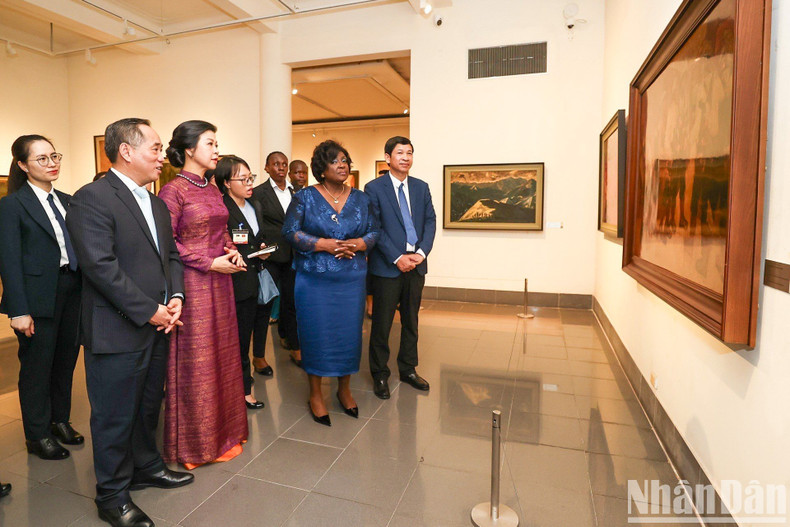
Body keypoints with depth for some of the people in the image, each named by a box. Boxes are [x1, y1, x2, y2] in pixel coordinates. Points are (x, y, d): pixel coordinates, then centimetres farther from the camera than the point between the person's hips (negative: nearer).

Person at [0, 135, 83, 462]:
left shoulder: (68, 202, 11)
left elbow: (80, 248, 9)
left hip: (72, 293, 5)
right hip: (39, 297, -5)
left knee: (66, 360, 14)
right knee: (37, 366, 8)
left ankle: (60, 421, 32)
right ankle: (38, 435, 24)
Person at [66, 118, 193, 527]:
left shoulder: (156, 203, 14)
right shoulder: (92, 198, -13)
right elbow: (101, 265, -20)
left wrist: (175, 298, -2)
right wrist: (148, 310, -18)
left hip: (158, 326, 8)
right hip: (117, 332, -8)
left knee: (148, 406, 22)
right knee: (115, 416, 8)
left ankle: (146, 466, 41)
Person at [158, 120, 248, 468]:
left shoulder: (212, 190, 12)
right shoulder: (173, 190, -10)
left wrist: (231, 251, 1)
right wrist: (209, 263, -16)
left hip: (220, 282, 7)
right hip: (192, 283, -7)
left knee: (221, 356, 13)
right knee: (195, 364, 3)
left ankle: (222, 431, 28)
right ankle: (195, 442, 21)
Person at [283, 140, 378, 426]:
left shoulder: (361, 198, 8)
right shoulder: (305, 197, -1)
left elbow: (374, 231, 9)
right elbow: (290, 231, -7)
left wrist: (357, 244, -12)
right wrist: (326, 245, -16)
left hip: (352, 279, 3)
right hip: (314, 279, -2)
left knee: (349, 333, 8)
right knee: (316, 334, 4)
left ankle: (344, 389, 29)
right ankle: (315, 394, 22)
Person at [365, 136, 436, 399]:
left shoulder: (421, 187, 10)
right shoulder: (374, 188, -4)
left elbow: (430, 221, 7)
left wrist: (422, 252, -8)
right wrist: (397, 258, -15)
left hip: (416, 263, 5)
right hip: (387, 266, -4)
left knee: (411, 320, 15)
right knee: (382, 323, 5)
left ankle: (408, 369, 30)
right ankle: (380, 375, 21)